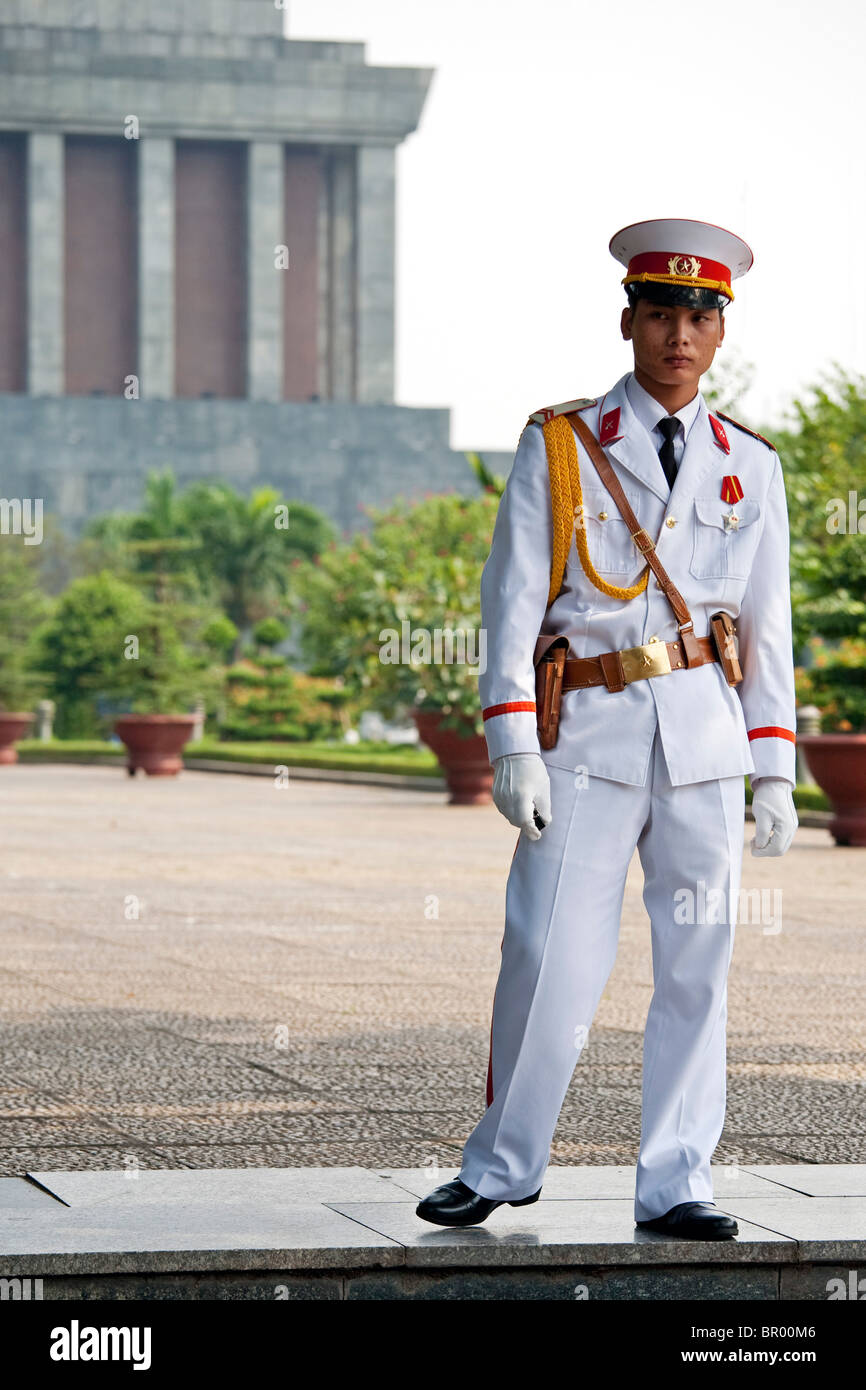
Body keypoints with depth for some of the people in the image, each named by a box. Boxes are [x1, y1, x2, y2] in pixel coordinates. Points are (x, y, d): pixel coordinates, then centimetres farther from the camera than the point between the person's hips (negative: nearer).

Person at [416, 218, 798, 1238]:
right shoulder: (557, 446, 3)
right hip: (589, 732, -2)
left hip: (708, 734, 3)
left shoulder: (750, 466, 11)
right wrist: (511, 744, -9)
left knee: (696, 966, 3)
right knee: (552, 959, -5)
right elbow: (512, 601, 0)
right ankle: (502, 1167, 12)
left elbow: (768, 628, 11)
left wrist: (774, 772, 5)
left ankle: (675, 1185, 11)